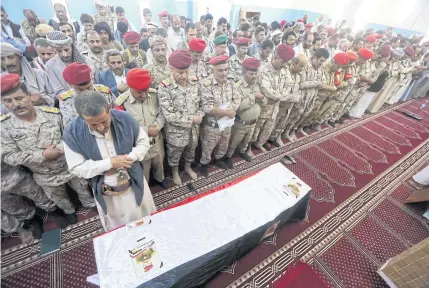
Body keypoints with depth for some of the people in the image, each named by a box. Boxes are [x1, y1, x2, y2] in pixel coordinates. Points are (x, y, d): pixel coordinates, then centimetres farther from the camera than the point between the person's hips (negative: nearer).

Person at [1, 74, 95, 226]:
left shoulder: (52, 113, -17)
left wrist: (58, 147, -26)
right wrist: (43, 155, -25)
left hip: (70, 166, -1)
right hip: (45, 177, 1)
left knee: (83, 189, 22)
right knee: (59, 199, 26)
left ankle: (91, 206, 51)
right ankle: (69, 211, 56)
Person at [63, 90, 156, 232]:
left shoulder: (124, 118, -19)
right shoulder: (72, 132, -20)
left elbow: (143, 142, -8)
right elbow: (77, 168, -16)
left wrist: (128, 159, -24)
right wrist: (109, 163, -26)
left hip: (135, 184, 1)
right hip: (106, 193, 0)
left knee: (147, 221, 26)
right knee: (117, 228, 26)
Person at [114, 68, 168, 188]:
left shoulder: (154, 95, -11)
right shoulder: (121, 103, -24)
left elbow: (162, 113, -2)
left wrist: (157, 126, -22)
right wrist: (146, 130, -25)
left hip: (157, 140, 4)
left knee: (159, 163, 29)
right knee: (143, 173, 19)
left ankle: (160, 178, 61)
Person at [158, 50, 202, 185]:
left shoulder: (195, 82, -6)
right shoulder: (165, 87, -22)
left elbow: (200, 102, 6)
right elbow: (169, 116, -26)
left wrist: (199, 115, -14)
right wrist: (192, 119, -22)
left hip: (193, 128, 5)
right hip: (176, 131, -4)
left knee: (191, 150, 27)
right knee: (174, 154, 20)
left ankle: (188, 167, 56)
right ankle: (175, 172, 49)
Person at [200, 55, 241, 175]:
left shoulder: (230, 82, -2)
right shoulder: (206, 84, -22)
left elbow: (237, 99, -1)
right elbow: (208, 108, -28)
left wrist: (231, 111, -20)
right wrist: (228, 112, -24)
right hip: (212, 124, -5)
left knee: (223, 145, 25)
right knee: (207, 147, 14)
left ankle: (218, 159, 52)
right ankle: (204, 164, 40)